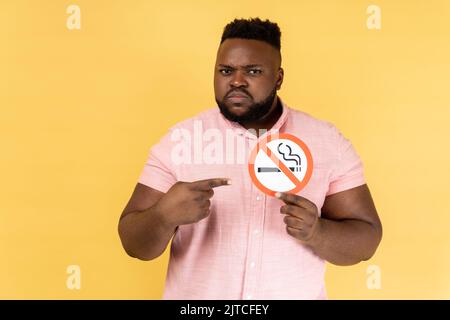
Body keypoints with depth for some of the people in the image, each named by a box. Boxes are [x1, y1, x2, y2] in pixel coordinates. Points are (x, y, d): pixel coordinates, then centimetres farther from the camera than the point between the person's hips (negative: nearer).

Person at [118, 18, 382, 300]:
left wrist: (317, 232, -25)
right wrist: (164, 215, -30)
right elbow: (135, 243, -10)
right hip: (195, 298, 0)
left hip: (295, 294, 1)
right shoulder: (179, 140, -9)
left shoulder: (329, 141, -7)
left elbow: (366, 240, -6)